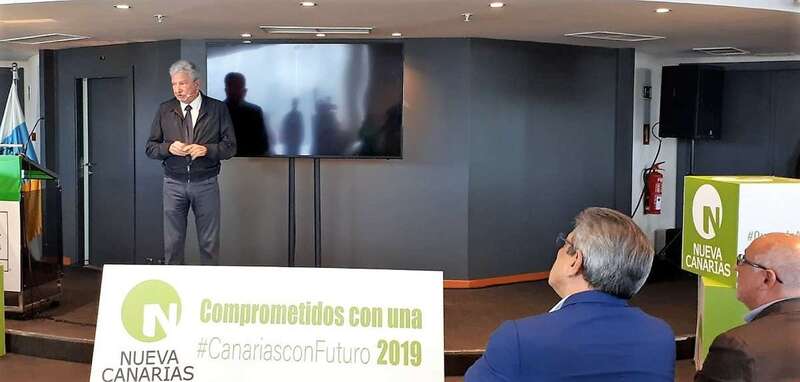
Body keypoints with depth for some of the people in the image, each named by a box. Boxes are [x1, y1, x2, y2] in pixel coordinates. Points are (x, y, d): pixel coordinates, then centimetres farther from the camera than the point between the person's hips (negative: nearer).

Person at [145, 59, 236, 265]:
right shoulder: (165, 110, 6)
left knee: (209, 243, 4)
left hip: (206, 184, -1)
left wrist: (207, 150, -18)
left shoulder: (218, 109, 0)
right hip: (174, 184, 1)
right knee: (172, 243, 5)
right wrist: (168, 148, -13)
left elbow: (230, 146, -1)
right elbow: (150, 147, 7)